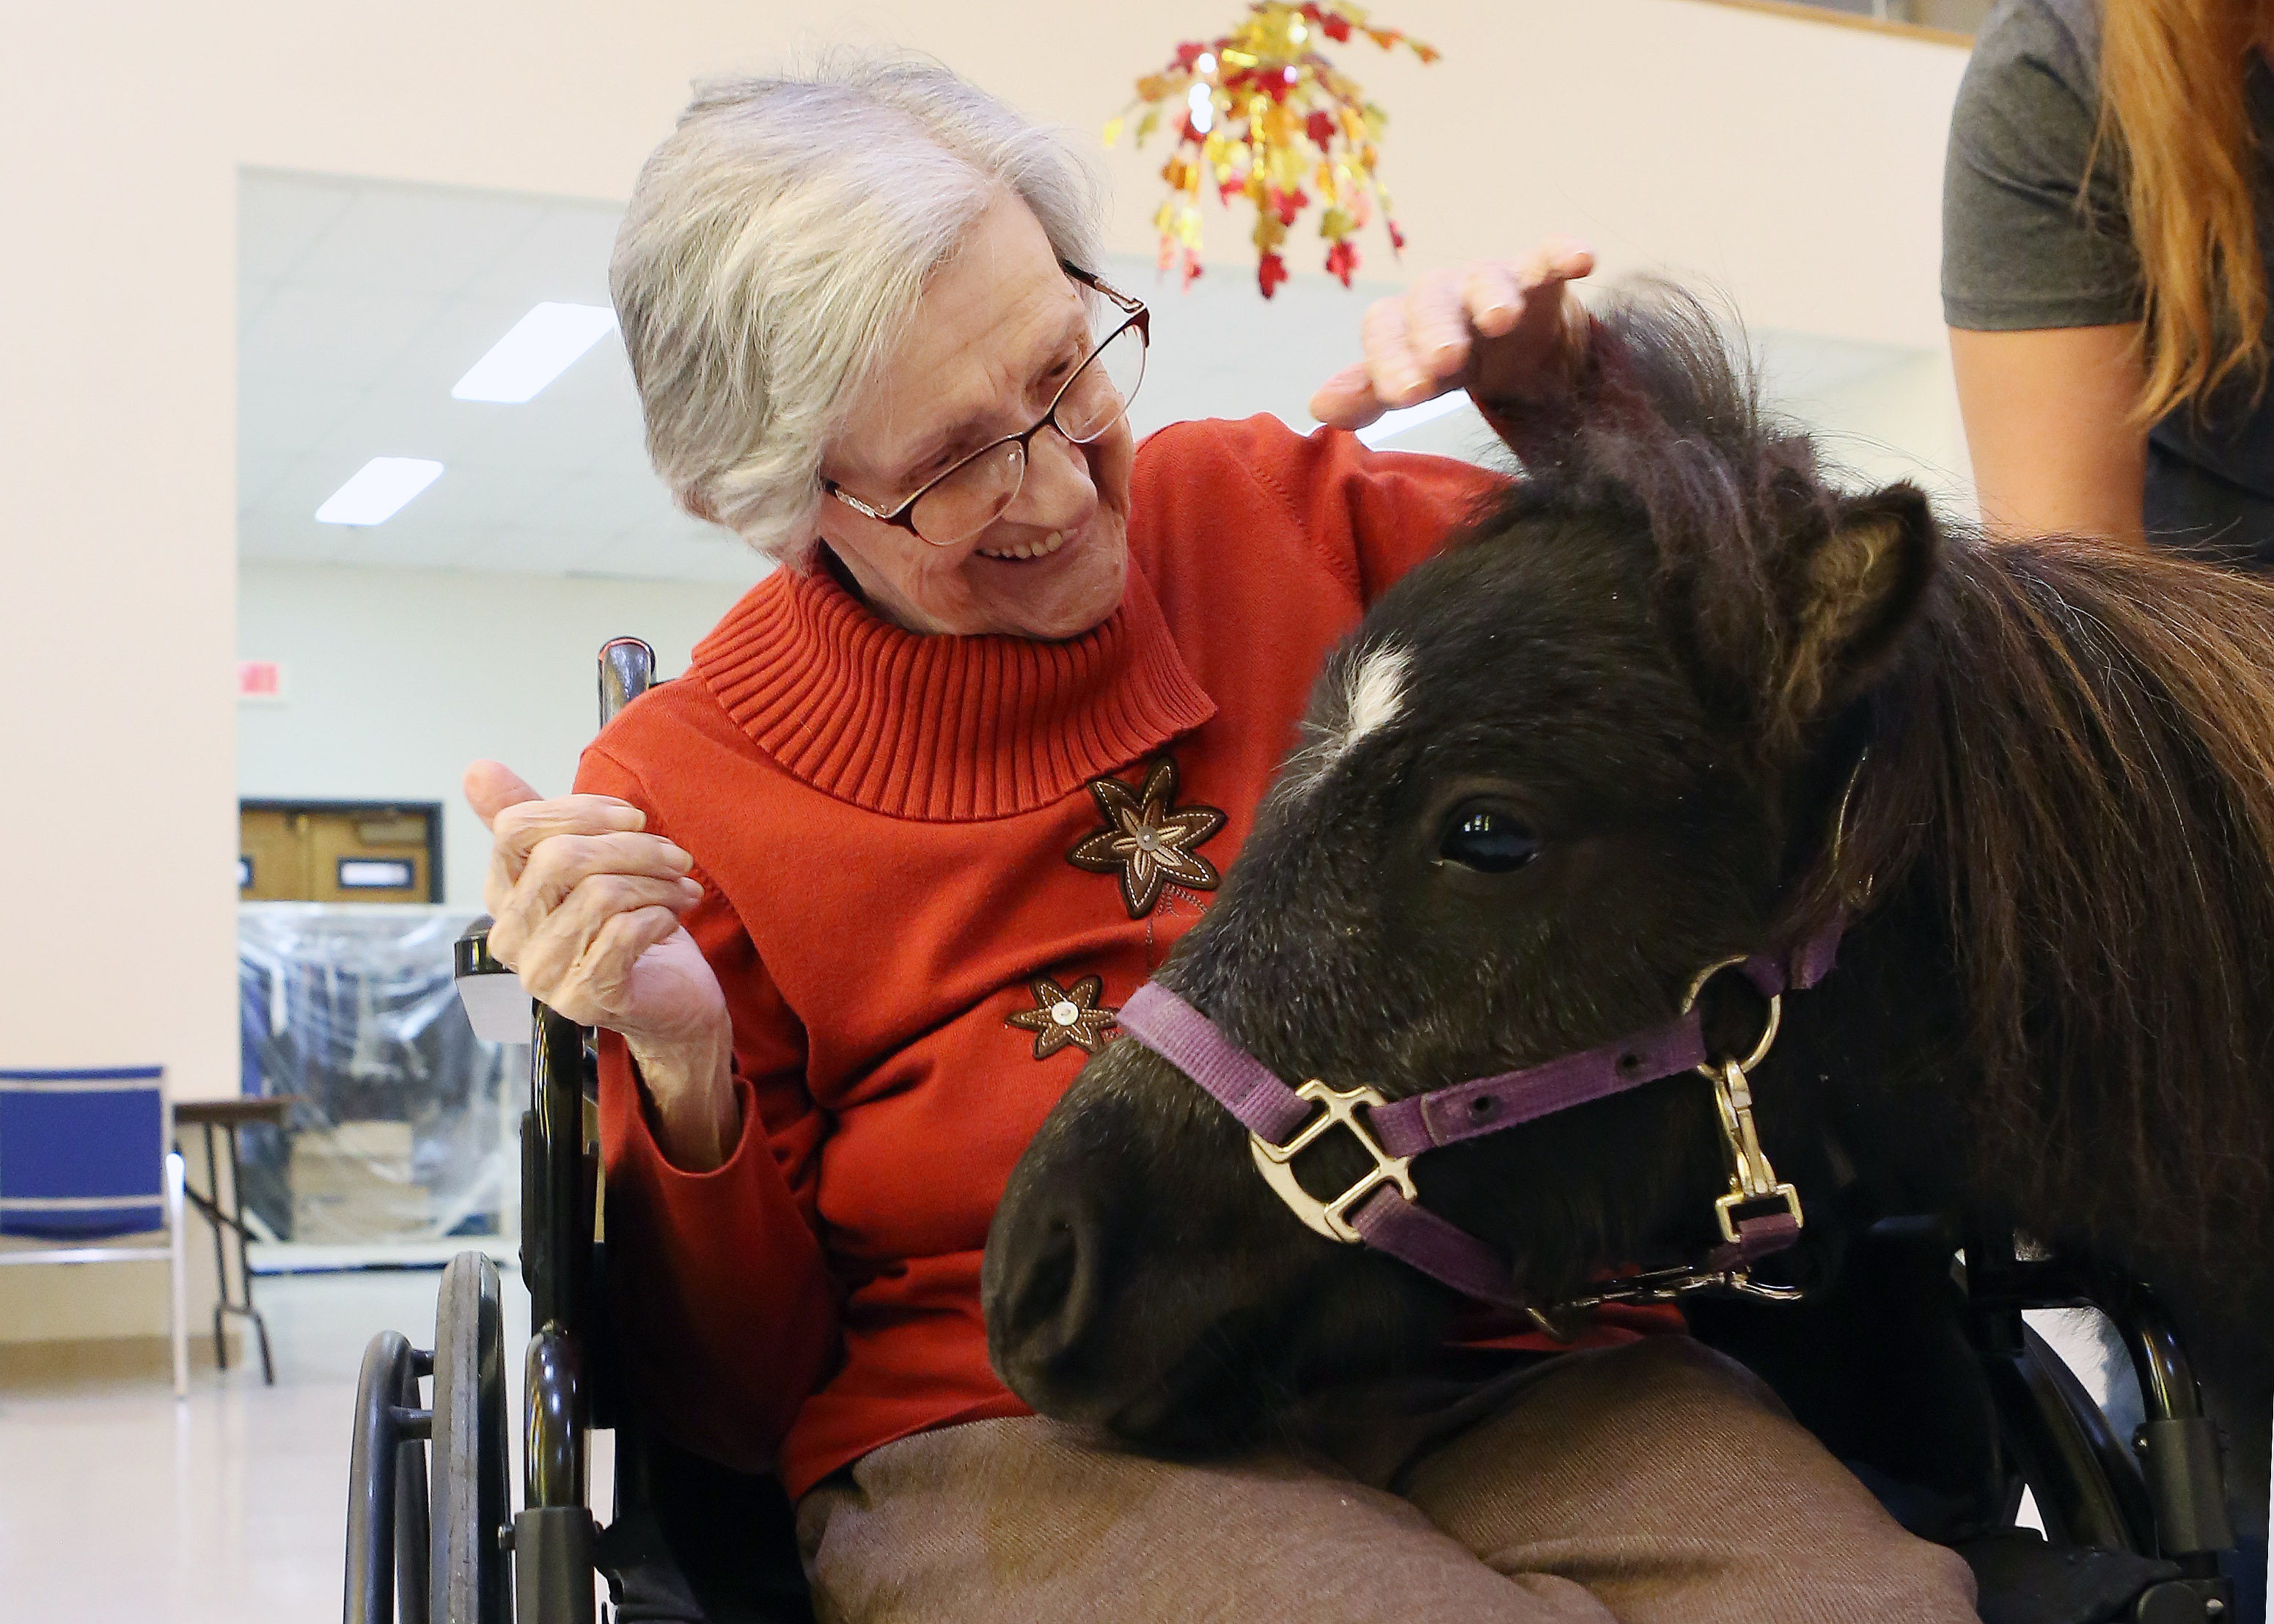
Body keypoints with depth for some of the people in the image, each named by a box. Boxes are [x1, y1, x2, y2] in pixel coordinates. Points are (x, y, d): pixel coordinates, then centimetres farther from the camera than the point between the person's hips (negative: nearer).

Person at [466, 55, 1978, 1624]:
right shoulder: (675, 794, 3)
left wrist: (1570, 409, 0)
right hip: (1020, 1444, -2)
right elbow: (739, 1392, 6)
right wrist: (680, 1071, -14)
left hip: (1494, 1361, 3)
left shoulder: (1282, 510, 8)